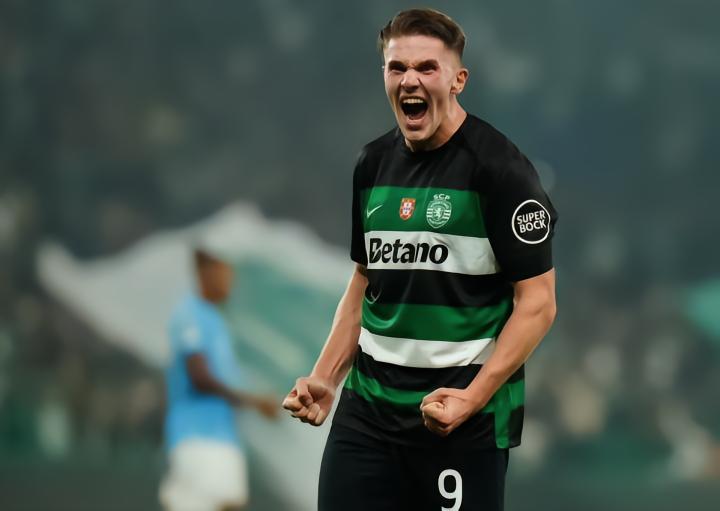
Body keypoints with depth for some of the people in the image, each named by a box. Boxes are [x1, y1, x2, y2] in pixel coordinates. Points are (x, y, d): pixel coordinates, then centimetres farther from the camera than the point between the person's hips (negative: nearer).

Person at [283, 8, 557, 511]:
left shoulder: (498, 167, -9)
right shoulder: (374, 162, 9)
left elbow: (538, 301, -10)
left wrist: (474, 398, -19)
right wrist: (325, 379, 10)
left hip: (467, 415, -5)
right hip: (368, 407, 5)